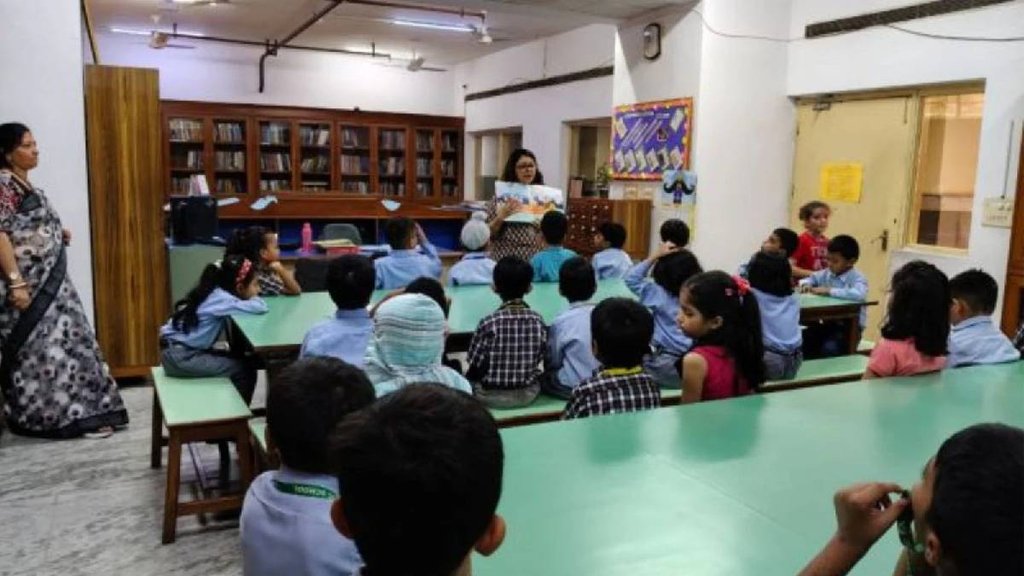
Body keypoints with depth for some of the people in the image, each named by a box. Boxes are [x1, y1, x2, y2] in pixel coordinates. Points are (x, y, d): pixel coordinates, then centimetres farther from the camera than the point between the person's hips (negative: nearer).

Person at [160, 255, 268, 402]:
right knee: (244, 369, -5)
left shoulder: (215, 293, 6)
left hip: (177, 351, 9)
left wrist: (250, 298, -3)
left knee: (239, 359, 14)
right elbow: (260, 307, -26)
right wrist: (253, 298, -3)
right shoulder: (221, 299, -19)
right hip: (181, 357, -9)